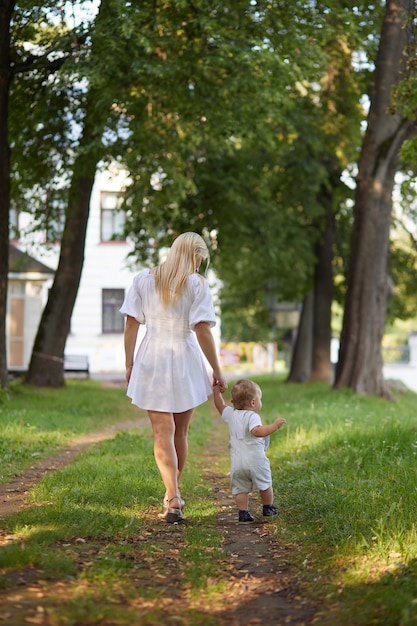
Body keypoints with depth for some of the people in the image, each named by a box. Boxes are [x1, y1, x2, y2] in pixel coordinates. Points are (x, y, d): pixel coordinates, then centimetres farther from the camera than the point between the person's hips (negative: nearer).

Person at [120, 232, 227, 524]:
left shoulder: (143, 279, 3)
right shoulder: (197, 284, -5)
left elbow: (131, 325, 2)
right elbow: (202, 330, -10)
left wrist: (129, 365, 10)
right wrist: (217, 372, -4)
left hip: (151, 360, 1)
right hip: (185, 361, -1)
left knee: (163, 433, -1)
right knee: (181, 433, 16)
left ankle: (173, 498, -15)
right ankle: (174, 495, 27)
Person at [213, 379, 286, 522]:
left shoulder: (231, 414, 9)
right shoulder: (252, 416, -12)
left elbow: (220, 405, 27)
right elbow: (257, 431, -30)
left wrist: (217, 391, 38)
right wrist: (274, 425, -29)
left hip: (237, 461, 5)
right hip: (255, 460, -5)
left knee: (240, 489, 8)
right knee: (265, 485, 14)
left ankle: (243, 512, 1)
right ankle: (268, 508, 26)